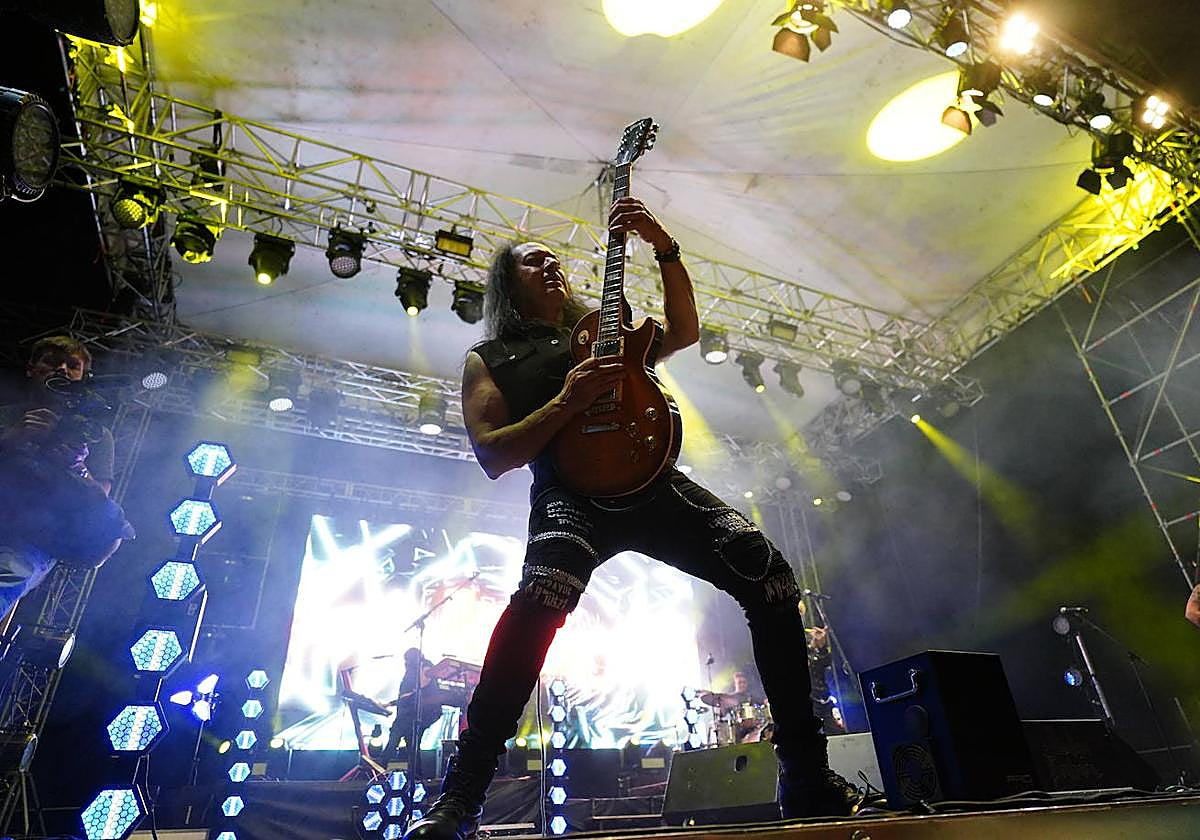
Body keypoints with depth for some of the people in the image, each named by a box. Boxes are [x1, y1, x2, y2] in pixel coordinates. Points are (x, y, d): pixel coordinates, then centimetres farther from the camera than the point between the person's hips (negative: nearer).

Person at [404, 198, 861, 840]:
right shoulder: (487, 361, 18)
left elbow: (685, 331, 18)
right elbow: (492, 456, 3)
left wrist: (664, 247, 6)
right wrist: (569, 401, -10)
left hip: (654, 480, 4)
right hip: (571, 493, -4)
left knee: (770, 574, -15)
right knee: (542, 594, -36)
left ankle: (806, 774, -4)